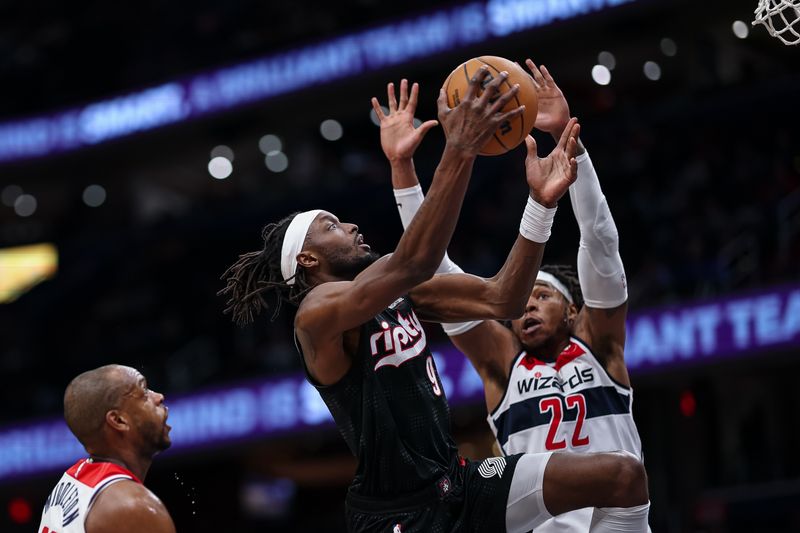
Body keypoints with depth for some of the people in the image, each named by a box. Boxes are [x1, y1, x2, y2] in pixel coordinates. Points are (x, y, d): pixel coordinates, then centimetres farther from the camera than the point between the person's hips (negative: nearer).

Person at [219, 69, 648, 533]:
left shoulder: (400, 294, 11)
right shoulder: (319, 311, -15)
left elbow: (501, 300, 6)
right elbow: (413, 264, -32)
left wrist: (541, 204, -4)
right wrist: (460, 150, -35)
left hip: (459, 483, 8)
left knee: (624, 476, -2)